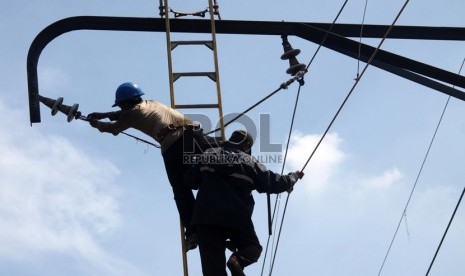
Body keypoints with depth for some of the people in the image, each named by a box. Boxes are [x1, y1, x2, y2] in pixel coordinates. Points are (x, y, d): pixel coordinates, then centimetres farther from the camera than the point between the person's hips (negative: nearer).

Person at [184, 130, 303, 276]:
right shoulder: (250, 163, 3)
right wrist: (294, 176, 28)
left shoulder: (208, 155, 9)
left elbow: (190, 180, 14)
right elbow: (275, 182, 8)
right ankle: (238, 259, -13)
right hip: (238, 219, -2)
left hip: (206, 218, 2)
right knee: (253, 248, 21)